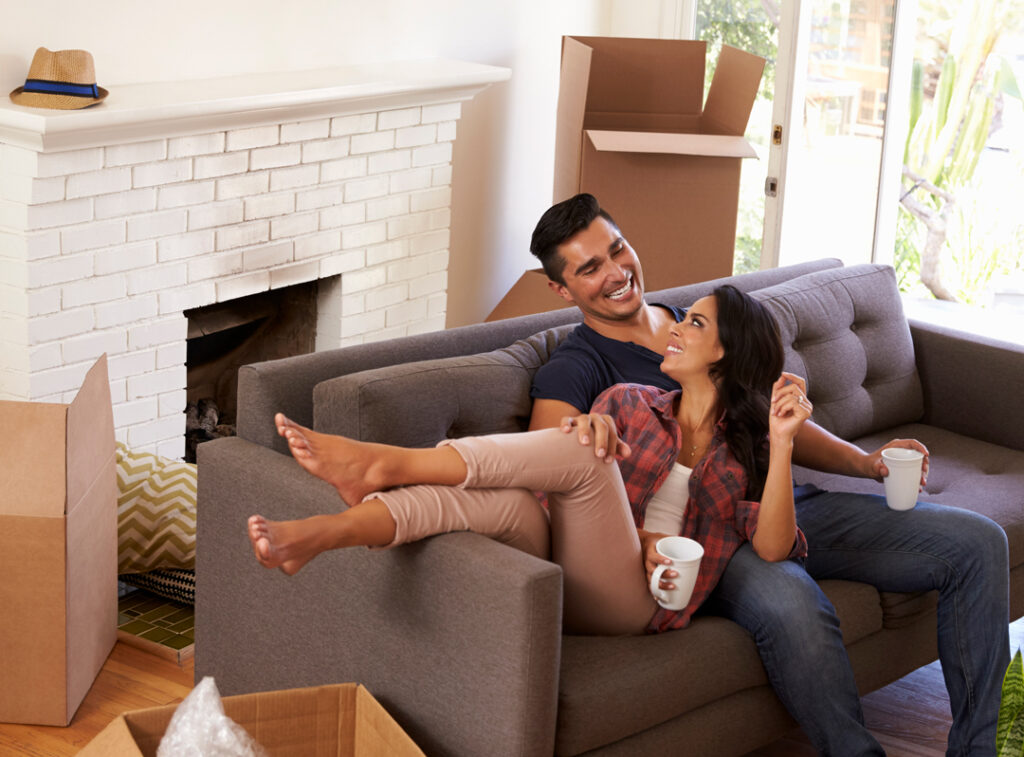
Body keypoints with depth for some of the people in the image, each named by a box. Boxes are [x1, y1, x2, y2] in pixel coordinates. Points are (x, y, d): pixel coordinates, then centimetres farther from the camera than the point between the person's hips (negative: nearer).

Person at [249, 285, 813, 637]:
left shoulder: (747, 452, 16)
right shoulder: (630, 404, 22)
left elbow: (773, 548, -1)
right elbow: (564, 486, 11)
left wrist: (782, 443, -11)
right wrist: (636, 535, -7)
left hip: (629, 601, -3)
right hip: (557, 562, 3)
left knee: (578, 450, -29)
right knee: (509, 500, -34)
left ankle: (380, 465, -35)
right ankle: (323, 532, -52)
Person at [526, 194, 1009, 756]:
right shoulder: (571, 370, 1)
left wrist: (865, 462, 6)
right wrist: (579, 433, -43)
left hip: (789, 501, 7)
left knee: (978, 543, -5)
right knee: (791, 606, -41)